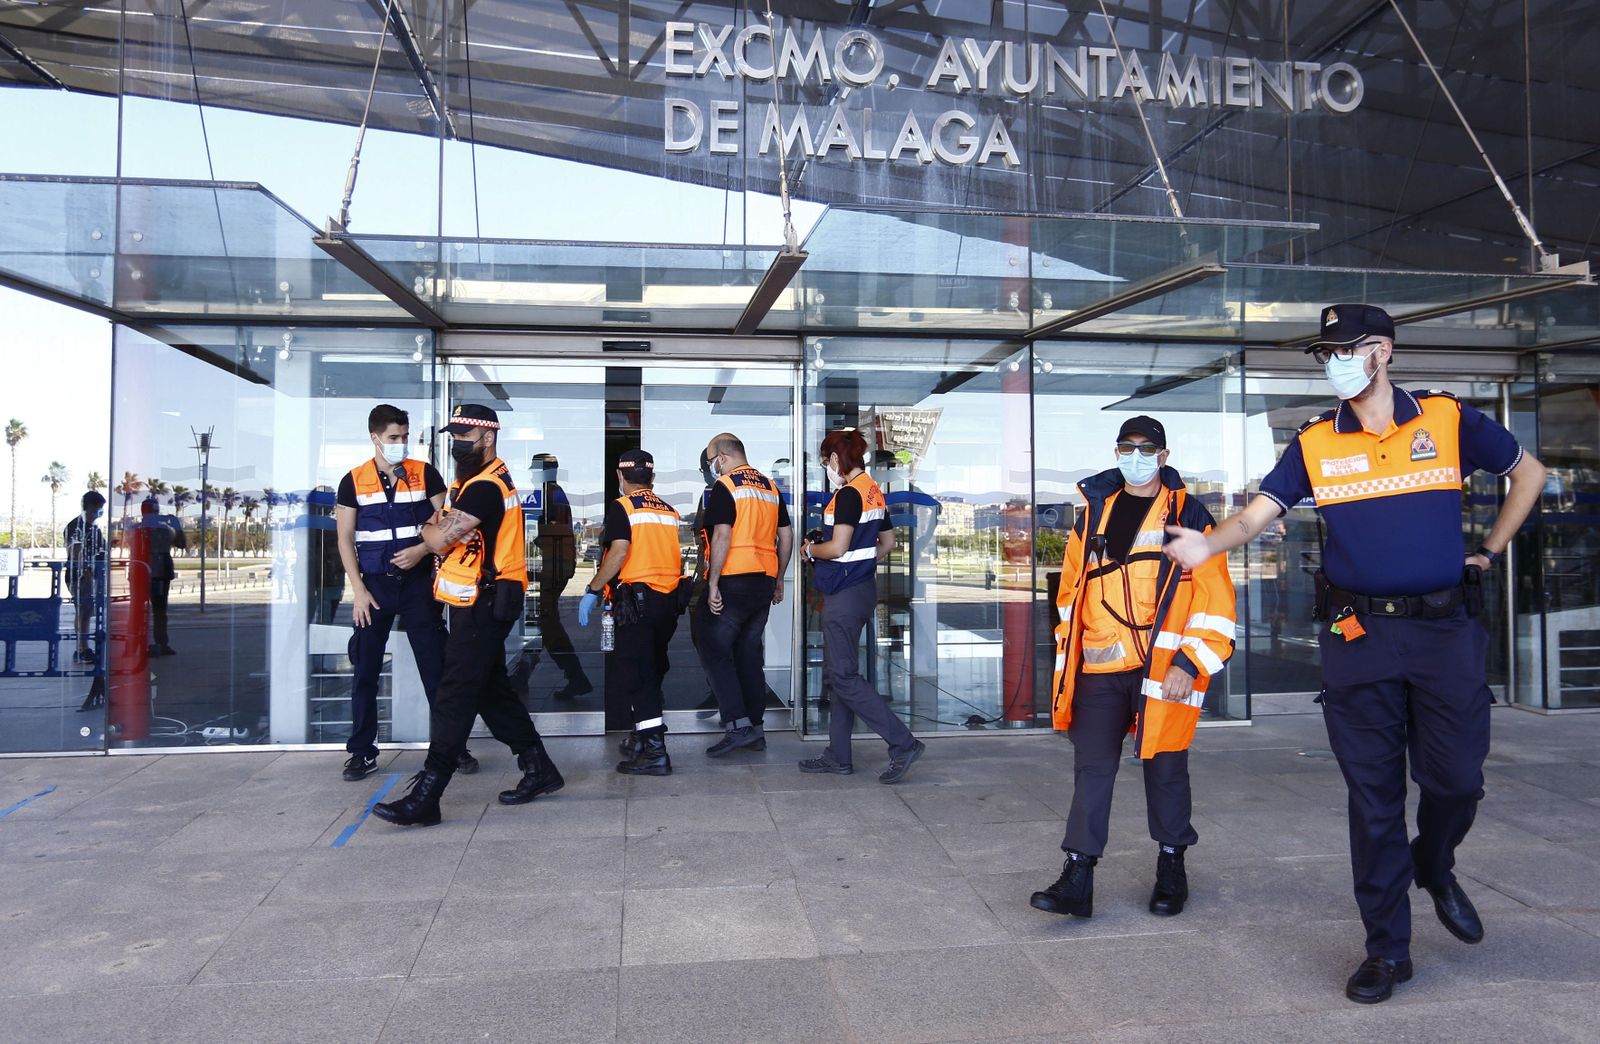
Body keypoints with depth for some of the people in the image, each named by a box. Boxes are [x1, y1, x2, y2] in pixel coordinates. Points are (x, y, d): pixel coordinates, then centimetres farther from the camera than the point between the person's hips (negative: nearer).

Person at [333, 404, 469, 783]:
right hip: (375, 584, 1)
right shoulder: (354, 481, 2)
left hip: (417, 581, 0)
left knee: (436, 666, 2)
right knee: (365, 669, 4)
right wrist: (358, 590, -6)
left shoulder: (425, 474, 2)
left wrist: (421, 550, -16)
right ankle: (362, 751, 16)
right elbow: (345, 539, 2)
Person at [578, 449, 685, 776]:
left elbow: (619, 552, -16)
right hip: (669, 599, 7)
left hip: (636, 598, -7)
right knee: (652, 670, 19)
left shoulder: (622, 507, -5)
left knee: (633, 672, -4)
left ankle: (654, 749, -10)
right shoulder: (669, 510, 14)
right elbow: (677, 556, 15)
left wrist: (592, 590, -11)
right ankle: (645, 735, 30)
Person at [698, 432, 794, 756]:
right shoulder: (770, 487, 14)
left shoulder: (724, 486, -8)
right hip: (764, 583, 7)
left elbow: (722, 536, -17)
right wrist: (779, 579, 22)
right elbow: (786, 536, 15)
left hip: (733, 581, -7)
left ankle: (738, 725, -9)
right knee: (750, 654, 13)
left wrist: (712, 583, -15)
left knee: (715, 652, -1)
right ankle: (754, 730, 16)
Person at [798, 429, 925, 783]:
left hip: (845, 594, -10)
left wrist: (810, 549, -4)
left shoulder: (849, 493, -16)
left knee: (844, 675, -6)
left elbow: (837, 548, -21)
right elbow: (887, 542, 20)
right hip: (862, 588, 10)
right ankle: (838, 755, 20)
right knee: (839, 672, 14)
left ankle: (903, 743, -7)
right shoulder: (873, 491, 13)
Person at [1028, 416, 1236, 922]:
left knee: (1165, 768, 11)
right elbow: (1071, 590, 16)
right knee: (1091, 769, 2)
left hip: (1164, 669, -3)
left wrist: (1191, 664, -12)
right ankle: (1078, 877, 6)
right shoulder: (1093, 515, 11)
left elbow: (1215, 598, -5)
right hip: (1100, 671, 3)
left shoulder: (1190, 517, -1)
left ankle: (1172, 868, 29)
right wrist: (1071, 652, 10)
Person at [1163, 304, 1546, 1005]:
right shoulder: (1314, 443, 3)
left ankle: (1434, 869, 39)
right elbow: (1259, 512, -6)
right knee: (1373, 795, 4)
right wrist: (1206, 544, -26)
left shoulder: (1449, 420, 2)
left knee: (1455, 777, 3)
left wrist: (1490, 551, 11)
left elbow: (1528, 472, 17)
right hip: (1357, 636, 0)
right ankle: (1387, 948, 17)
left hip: (1445, 630, 0)